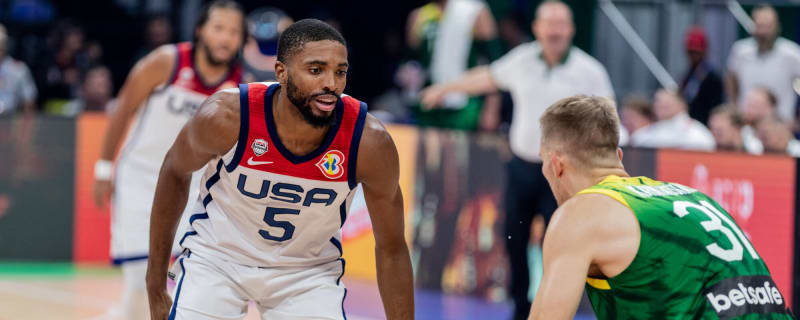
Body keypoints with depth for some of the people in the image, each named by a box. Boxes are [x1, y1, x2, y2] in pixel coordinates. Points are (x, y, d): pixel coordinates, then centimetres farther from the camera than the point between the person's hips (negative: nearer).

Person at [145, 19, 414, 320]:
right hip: (219, 256, -1)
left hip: (309, 270, 1)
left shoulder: (370, 142, -25)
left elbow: (391, 249, -11)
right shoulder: (227, 117, -26)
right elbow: (175, 171, -5)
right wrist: (156, 287, -2)